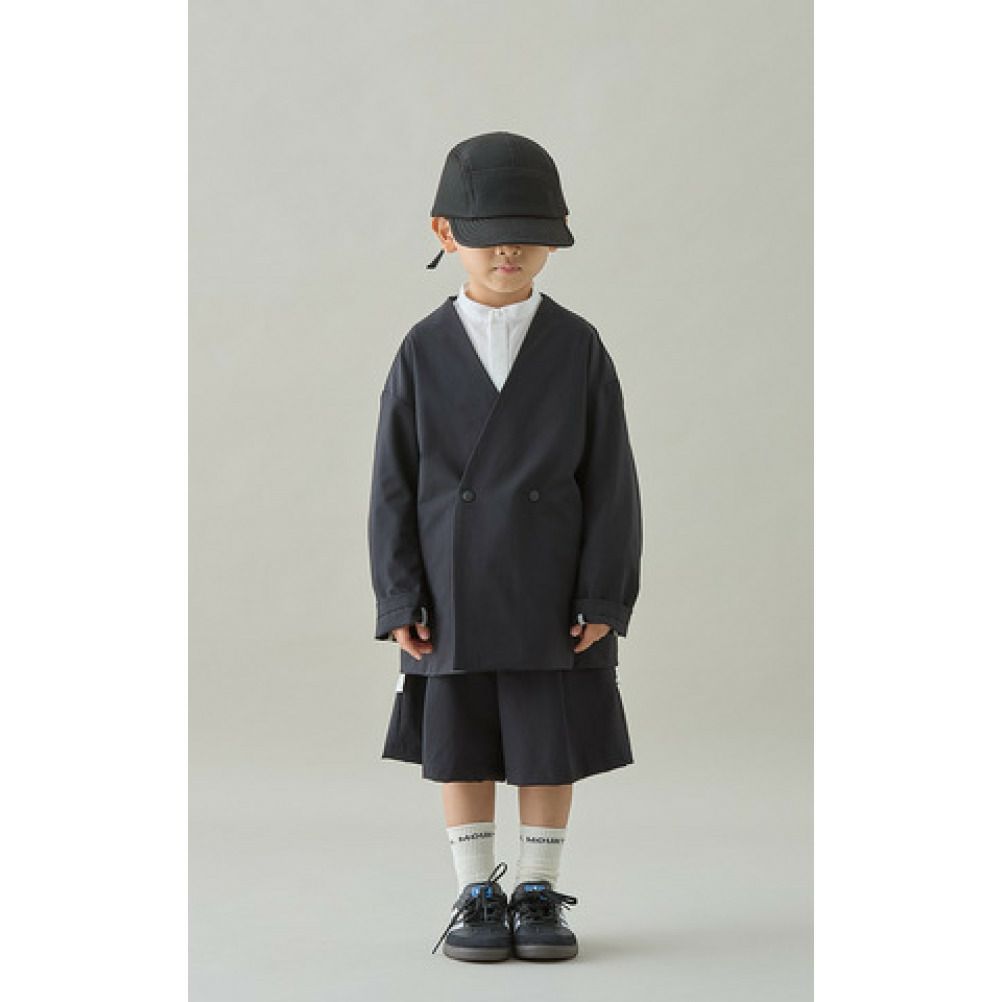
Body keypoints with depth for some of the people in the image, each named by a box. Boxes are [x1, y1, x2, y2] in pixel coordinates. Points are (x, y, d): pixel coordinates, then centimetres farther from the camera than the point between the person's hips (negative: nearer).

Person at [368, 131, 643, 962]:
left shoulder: (579, 348, -2)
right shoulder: (425, 351, 0)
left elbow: (611, 480, -2)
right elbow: (395, 484, 0)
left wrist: (604, 595, -7)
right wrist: (400, 598, -5)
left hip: (552, 595, 0)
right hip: (454, 594, 1)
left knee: (550, 745, 5)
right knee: (461, 747, 6)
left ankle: (540, 893, 18)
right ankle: (477, 895, 18)